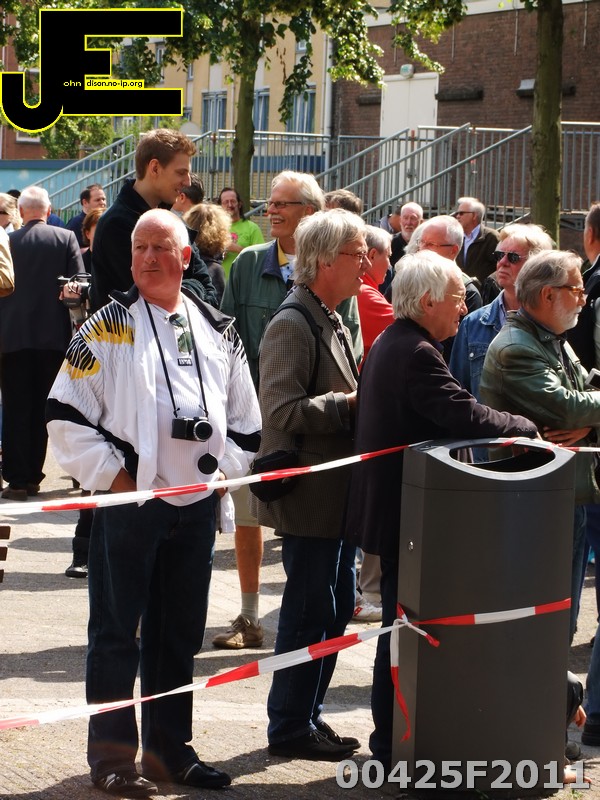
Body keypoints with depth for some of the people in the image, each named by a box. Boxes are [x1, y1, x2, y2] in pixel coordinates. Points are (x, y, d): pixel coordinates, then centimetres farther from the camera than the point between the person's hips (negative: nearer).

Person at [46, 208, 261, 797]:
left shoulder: (217, 331, 10)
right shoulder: (107, 328, -4)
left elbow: (245, 417, 18)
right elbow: (68, 414, -7)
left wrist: (224, 470, 6)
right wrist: (112, 473, -12)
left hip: (196, 505, 5)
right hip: (127, 501, -5)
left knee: (179, 633, 12)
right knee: (116, 632, 0)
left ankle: (168, 748, 23)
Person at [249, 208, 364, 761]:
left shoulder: (331, 321, 15)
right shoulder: (293, 325, -17)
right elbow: (283, 410, -24)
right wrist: (352, 403, -21)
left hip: (336, 489, 10)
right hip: (309, 492, -10)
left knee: (337, 605, 14)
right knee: (311, 609, -3)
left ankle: (307, 715, 24)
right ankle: (290, 727, 7)